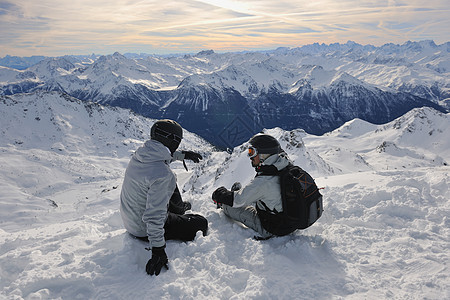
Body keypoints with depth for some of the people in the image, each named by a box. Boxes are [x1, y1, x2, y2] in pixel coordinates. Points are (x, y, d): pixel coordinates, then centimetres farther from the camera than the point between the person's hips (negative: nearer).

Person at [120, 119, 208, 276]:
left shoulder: (139, 154, -10)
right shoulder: (162, 175, -35)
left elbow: (162, 156, 15)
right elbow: (154, 216, -35)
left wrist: (183, 154, 20)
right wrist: (158, 250, -26)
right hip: (145, 230, -8)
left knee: (171, 185, 30)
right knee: (201, 223, 2)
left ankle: (179, 208, 55)